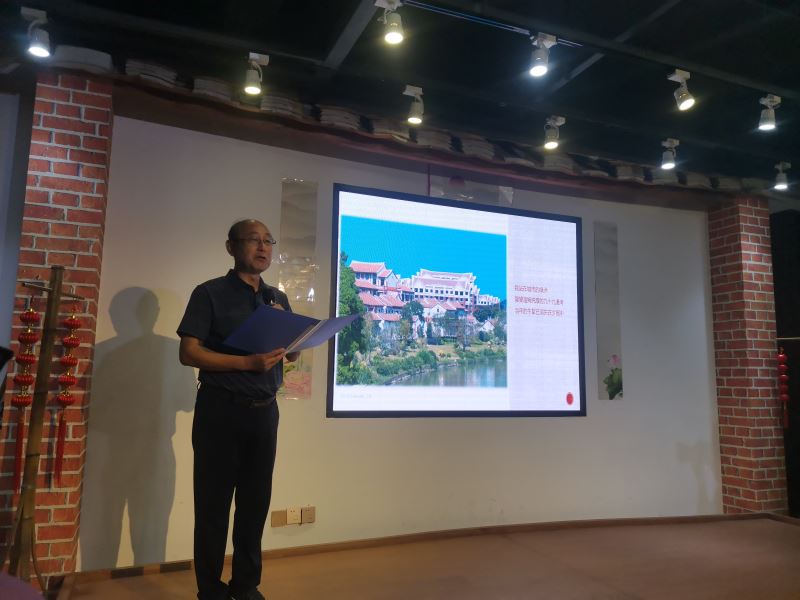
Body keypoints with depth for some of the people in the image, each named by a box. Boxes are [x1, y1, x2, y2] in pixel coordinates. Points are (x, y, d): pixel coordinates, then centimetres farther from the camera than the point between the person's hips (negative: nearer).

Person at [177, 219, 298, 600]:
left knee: (256, 501, 13)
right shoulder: (210, 293, -6)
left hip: (264, 411, 6)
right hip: (221, 411, -5)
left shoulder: (278, 298, 11)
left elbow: (293, 354, 14)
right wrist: (247, 362, -23)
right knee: (213, 503, 5)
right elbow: (188, 353, -14)